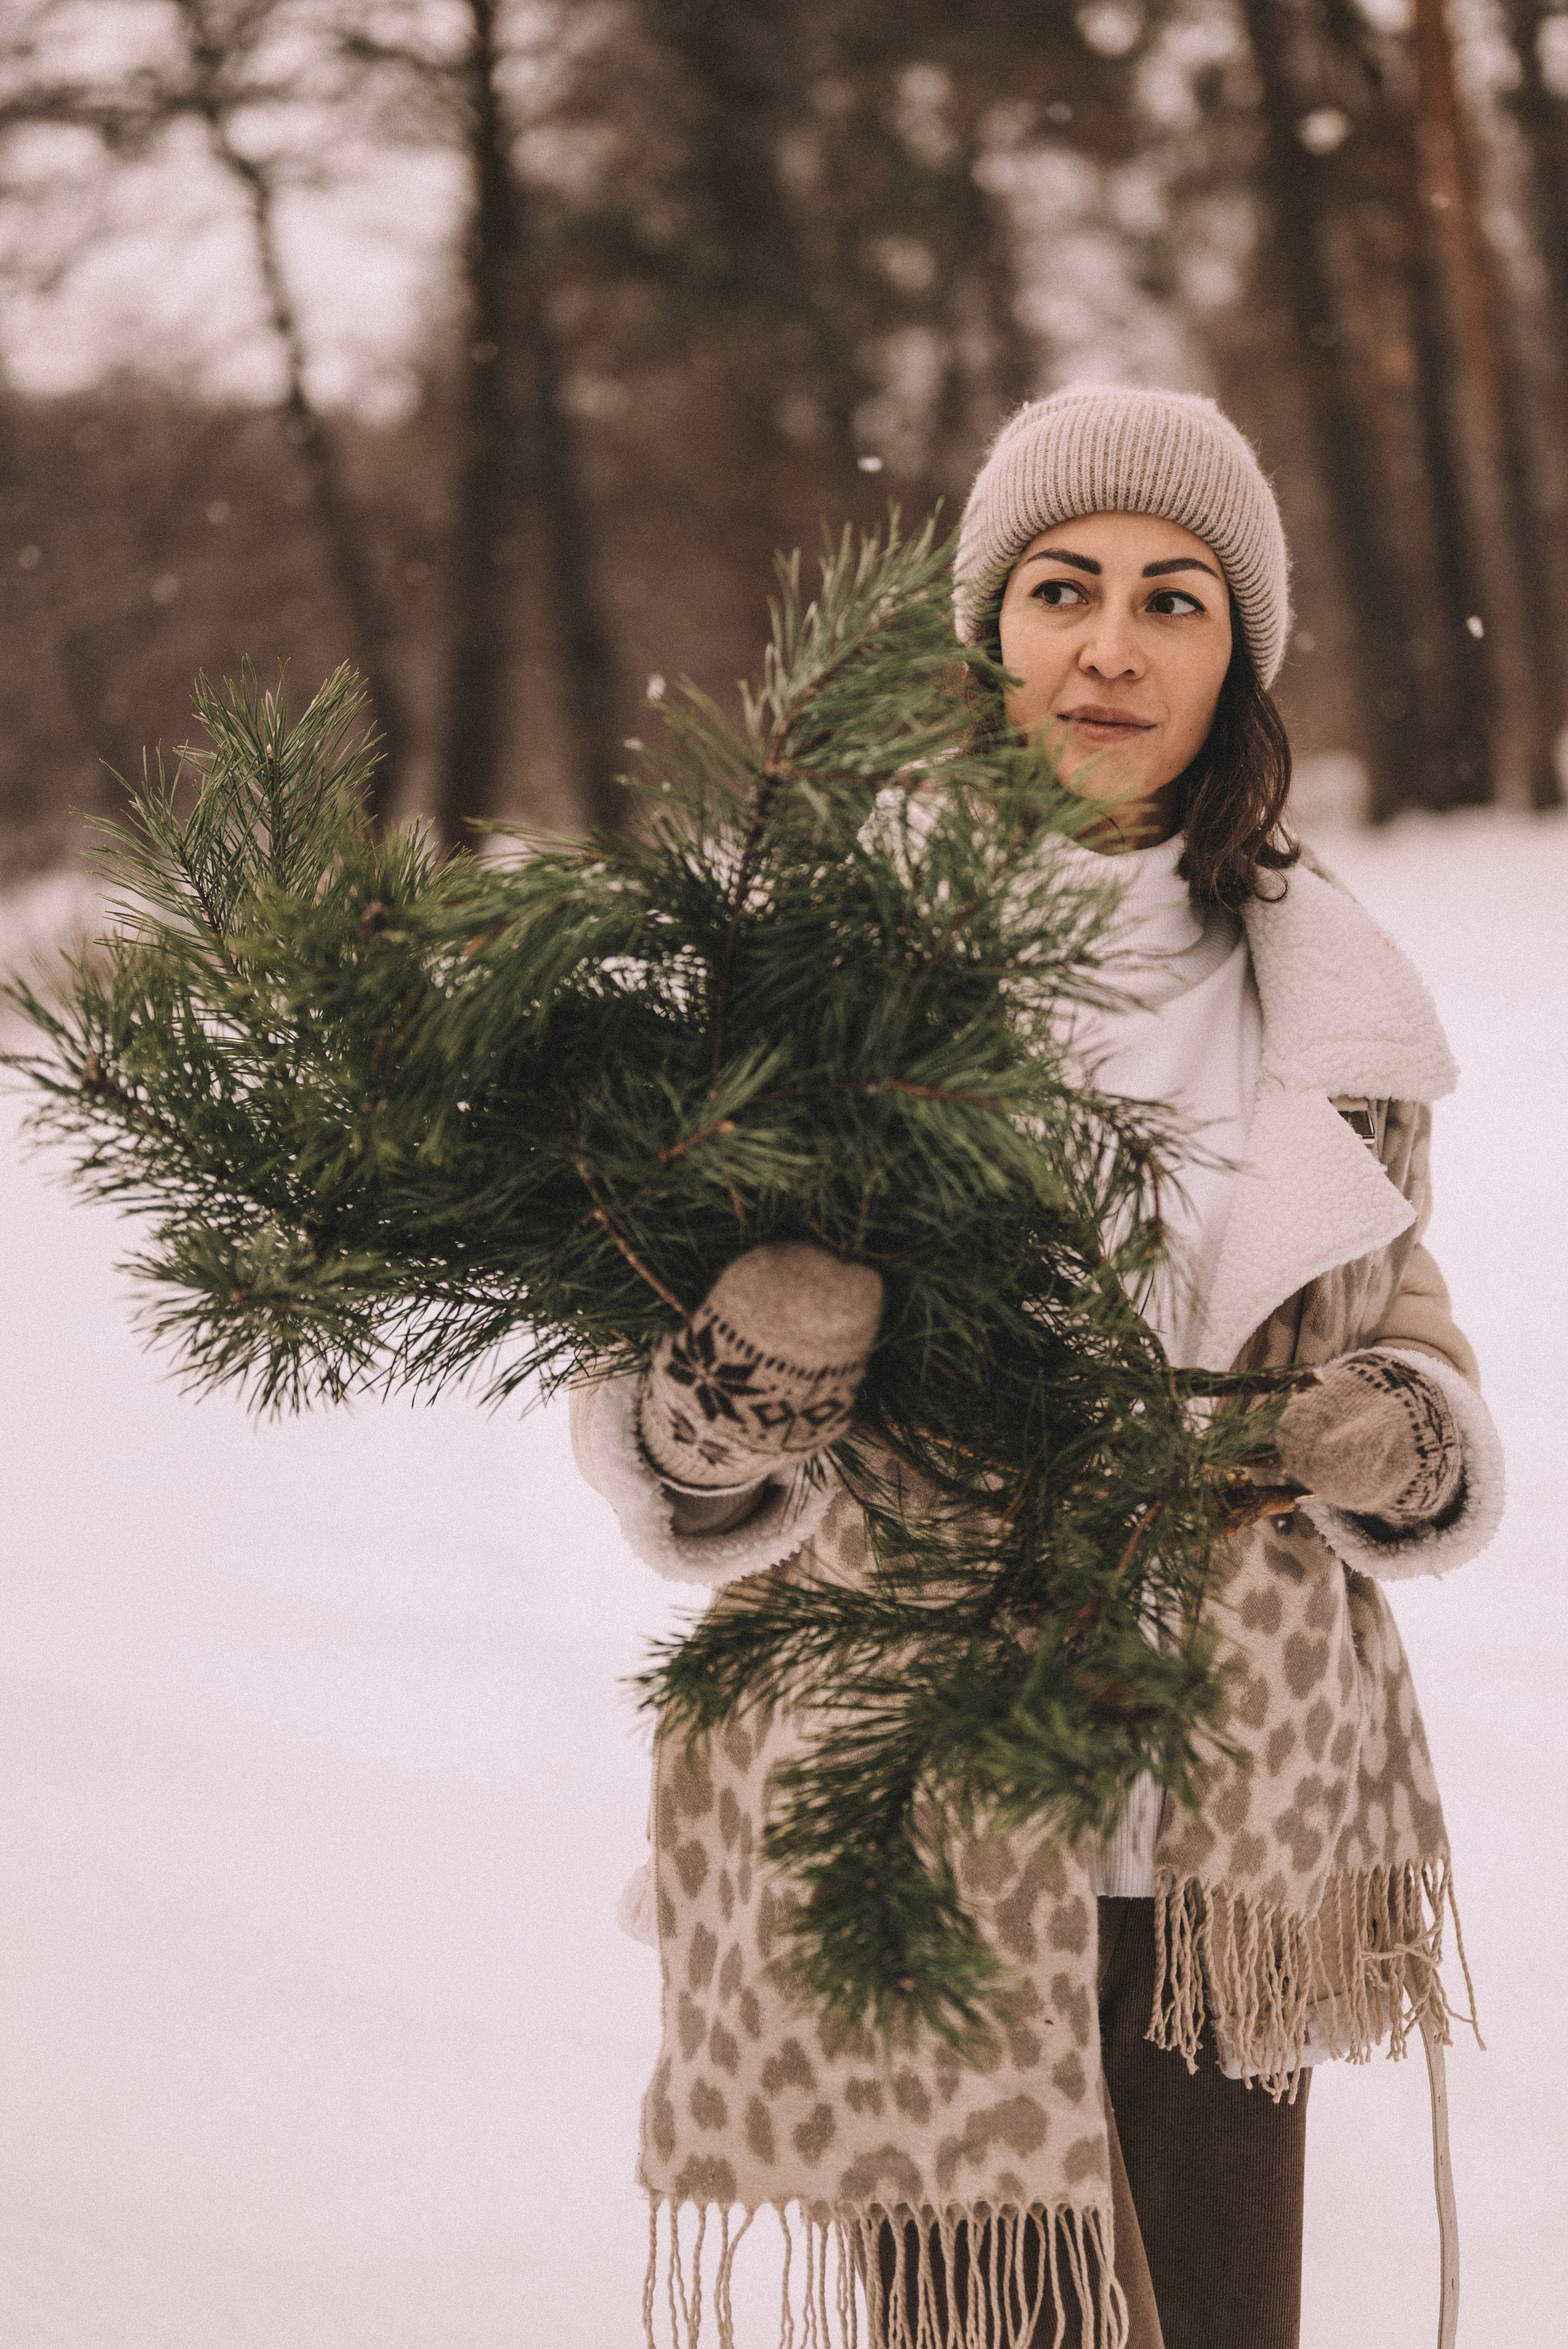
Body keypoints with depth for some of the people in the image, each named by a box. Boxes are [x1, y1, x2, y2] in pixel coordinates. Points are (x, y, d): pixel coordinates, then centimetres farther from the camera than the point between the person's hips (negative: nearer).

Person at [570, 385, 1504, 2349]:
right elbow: (650, 1443, -6)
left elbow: (1393, 1315, 18)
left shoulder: (1319, 989, 6)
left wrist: (1404, 1440, -5)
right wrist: (745, 1368, -29)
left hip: (1217, 1838, 3)